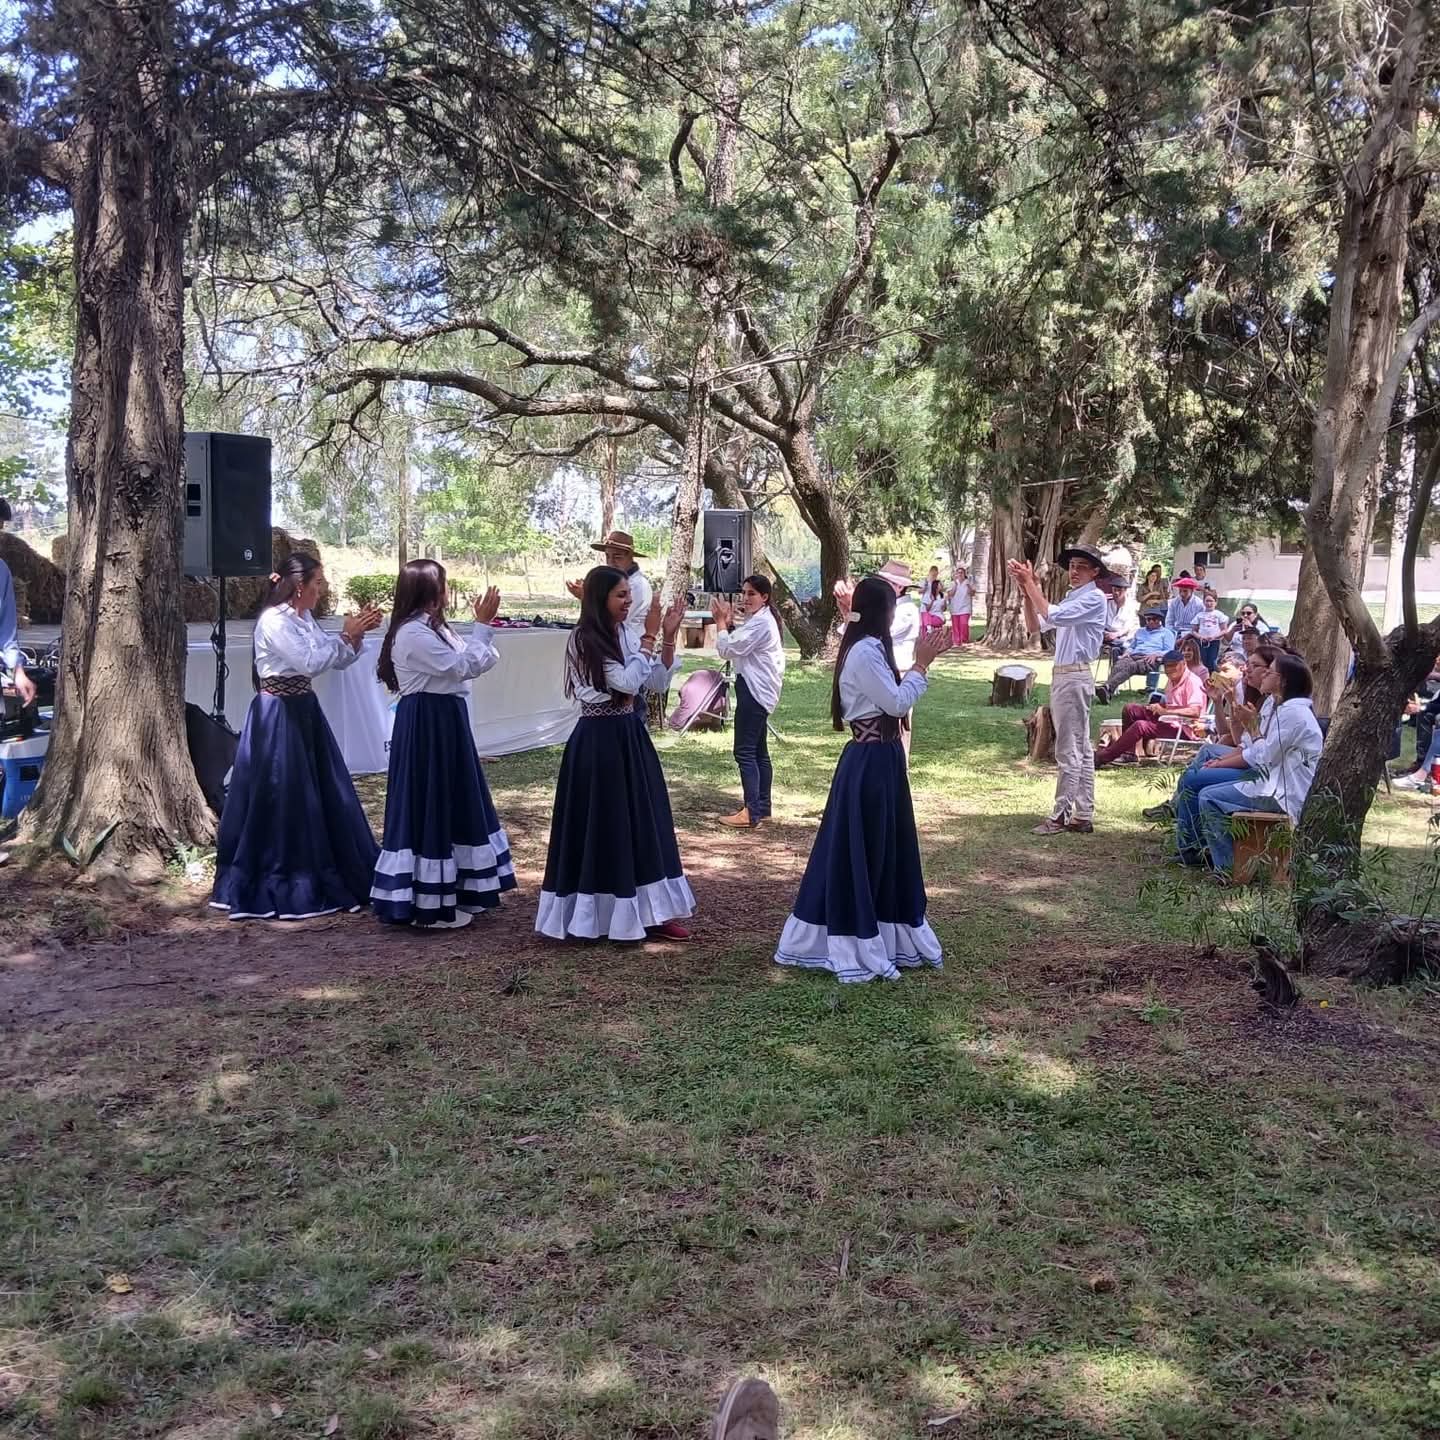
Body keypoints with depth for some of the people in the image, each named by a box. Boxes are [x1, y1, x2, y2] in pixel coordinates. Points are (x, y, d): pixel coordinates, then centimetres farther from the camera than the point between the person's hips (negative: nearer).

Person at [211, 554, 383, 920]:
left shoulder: (304, 618, 9)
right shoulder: (273, 622, -17)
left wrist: (357, 633, -4)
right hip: (278, 716, -9)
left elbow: (338, 660, 12)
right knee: (281, 799, -1)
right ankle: (276, 885, 10)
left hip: (304, 712, 9)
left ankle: (330, 874, 25)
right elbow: (309, 662, -24)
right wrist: (346, 635, -17)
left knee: (323, 793, 13)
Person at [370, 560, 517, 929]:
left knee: (449, 805, 16)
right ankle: (428, 904, 4)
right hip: (426, 726, -11)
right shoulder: (413, 634, -18)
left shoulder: (432, 628, 14)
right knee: (429, 806, -4)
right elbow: (461, 667, -21)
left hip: (443, 722, 11)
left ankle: (447, 892, 28)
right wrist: (483, 625, -16)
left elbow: (478, 662, 10)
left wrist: (483, 627, -2)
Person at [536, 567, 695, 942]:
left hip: (628, 736, 8)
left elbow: (658, 683, 8)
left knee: (642, 825, 10)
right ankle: (600, 916, 11)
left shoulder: (626, 635, 8)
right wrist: (649, 636, -16)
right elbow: (628, 682, -20)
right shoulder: (584, 640, -14)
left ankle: (648, 912, 18)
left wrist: (668, 638, -1)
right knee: (604, 828, 0)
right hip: (598, 742, -8)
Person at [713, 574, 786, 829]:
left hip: (754, 690, -11)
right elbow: (738, 649, 15)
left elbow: (727, 650, -19)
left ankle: (752, 813, -13)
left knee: (745, 751, -11)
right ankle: (762, 808, 20)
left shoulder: (761, 623, -18)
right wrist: (729, 624, 3)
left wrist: (721, 622, -6)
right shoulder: (758, 620, 17)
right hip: (757, 690, 11)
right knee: (759, 751, 14)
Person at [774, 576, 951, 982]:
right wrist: (921, 664, -12)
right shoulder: (865, 652, -19)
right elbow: (897, 704, -19)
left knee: (883, 851, 16)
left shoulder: (870, 649, 12)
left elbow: (892, 697, 16)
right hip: (869, 763, -10)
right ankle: (854, 947, 8)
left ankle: (880, 939, 27)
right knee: (859, 853, -1)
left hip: (879, 760, 10)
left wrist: (922, 662, 12)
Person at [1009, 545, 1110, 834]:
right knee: (1081, 749, 11)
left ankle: (1061, 815, -3)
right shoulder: (1071, 599, 18)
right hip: (1062, 675, 10)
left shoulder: (1094, 598, -10)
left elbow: (1052, 616, -23)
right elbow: (1034, 626, 13)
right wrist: (1026, 590, 0)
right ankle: (1083, 815, 14)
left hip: (1075, 677, -10)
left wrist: (1031, 584, -17)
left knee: (1068, 750, -6)